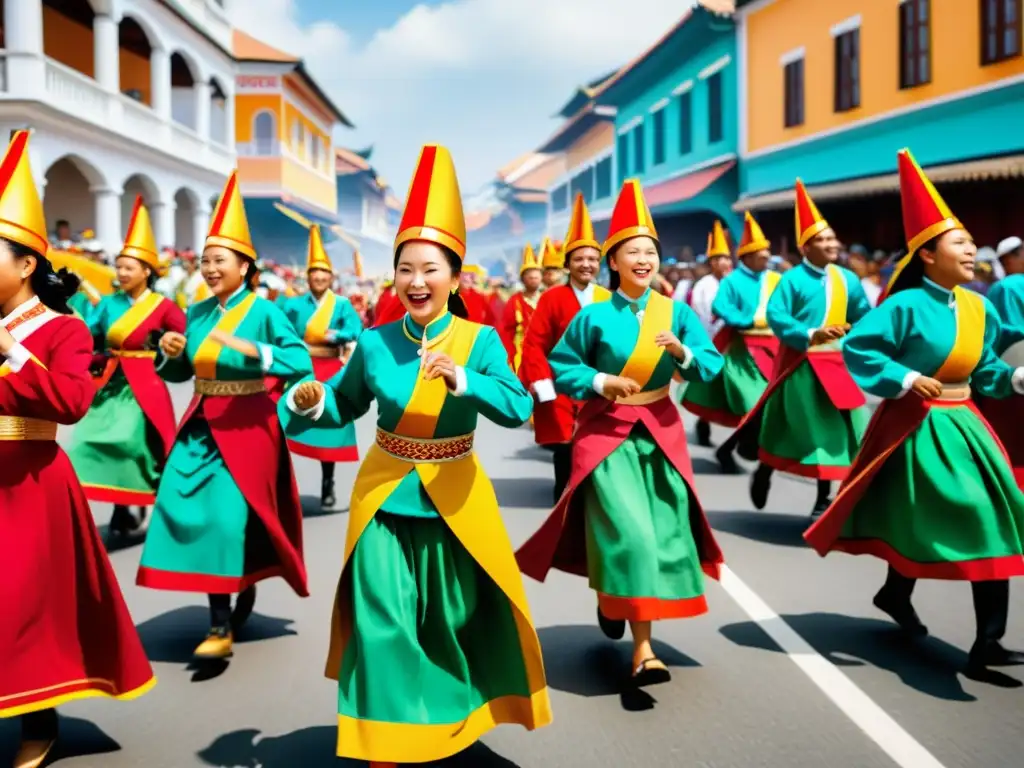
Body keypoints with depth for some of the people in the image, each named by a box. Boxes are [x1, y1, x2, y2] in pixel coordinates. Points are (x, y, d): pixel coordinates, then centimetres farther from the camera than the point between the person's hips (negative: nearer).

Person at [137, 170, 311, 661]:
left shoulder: (263, 312, -9)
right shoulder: (197, 313, 8)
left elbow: (301, 361, -19)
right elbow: (179, 373, 15)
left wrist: (251, 349, -28)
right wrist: (169, 352, -6)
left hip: (246, 425, -6)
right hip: (200, 425, 6)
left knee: (229, 515, -9)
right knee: (185, 509, 3)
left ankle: (224, 628, 6)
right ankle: (221, 616, 18)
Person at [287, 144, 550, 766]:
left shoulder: (480, 341, -10)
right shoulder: (376, 343, -4)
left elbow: (519, 410, -22)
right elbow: (347, 405, 9)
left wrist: (462, 379, -37)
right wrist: (314, 403, -12)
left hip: (453, 497, -1)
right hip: (384, 494, 1)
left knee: (454, 615, 16)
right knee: (382, 621, 1)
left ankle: (457, 713, 43)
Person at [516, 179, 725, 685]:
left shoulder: (677, 313, -1)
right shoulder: (593, 317, -7)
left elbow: (711, 368, -4)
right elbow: (561, 368, -1)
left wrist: (681, 351, -22)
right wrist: (601, 382, -15)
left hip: (661, 432, 4)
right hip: (607, 433, -3)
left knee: (665, 532, 4)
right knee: (629, 533, -11)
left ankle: (619, 601, 26)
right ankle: (642, 647, 7)